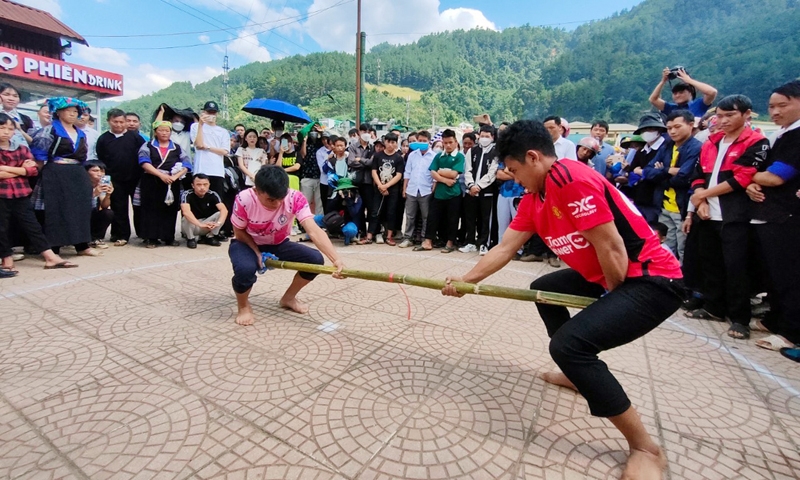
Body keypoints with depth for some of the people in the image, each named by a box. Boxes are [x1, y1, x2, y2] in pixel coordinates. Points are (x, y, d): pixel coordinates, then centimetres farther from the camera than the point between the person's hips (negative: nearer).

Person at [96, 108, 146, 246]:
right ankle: (121, 235, 13)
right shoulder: (103, 139, 6)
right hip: (116, 180, 2)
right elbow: (100, 161, 10)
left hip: (136, 178, -1)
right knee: (119, 209, 6)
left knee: (139, 207, 5)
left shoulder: (135, 136, 1)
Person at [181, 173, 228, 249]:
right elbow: (186, 211, -39)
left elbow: (224, 210, -29)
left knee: (220, 214, -22)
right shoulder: (187, 194, -21)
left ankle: (209, 237, -3)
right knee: (187, 218, -34)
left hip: (206, 224, 2)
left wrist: (218, 223, -48)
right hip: (191, 224, -2)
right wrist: (200, 224, -53)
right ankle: (190, 239, -6)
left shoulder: (213, 195, -14)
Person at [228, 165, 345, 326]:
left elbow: (314, 231, -40)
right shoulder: (244, 199, -29)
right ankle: (243, 306, -1)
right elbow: (239, 232, -11)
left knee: (316, 259, -19)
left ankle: (288, 298, 8)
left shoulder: (295, 198, -28)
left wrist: (336, 259, -53)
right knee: (245, 268, -37)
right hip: (248, 244, -2)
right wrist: (258, 253, -26)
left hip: (279, 245, 3)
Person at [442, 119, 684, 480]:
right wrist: (465, 281, 5)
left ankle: (645, 449, -3)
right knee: (543, 289, 22)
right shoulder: (534, 199, 5)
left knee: (568, 343, -24)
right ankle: (578, 373, 34)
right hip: (608, 277, 10)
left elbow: (611, 248, -23)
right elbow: (504, 249, 8)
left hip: (652, 279, -10)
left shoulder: (572, 179, -23)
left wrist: (611, 299, -7)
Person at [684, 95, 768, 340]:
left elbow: (741, 179, -13)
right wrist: (701, 202, -4)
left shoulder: (757, 143, -2)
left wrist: (703, 194, -8)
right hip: (708, 214, 6)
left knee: (734, 266, -6)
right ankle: (714, 307, 24)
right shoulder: (711, 143, 14)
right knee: (710, 263, 11)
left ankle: (740, 318, 4)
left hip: (735, 216, -5)